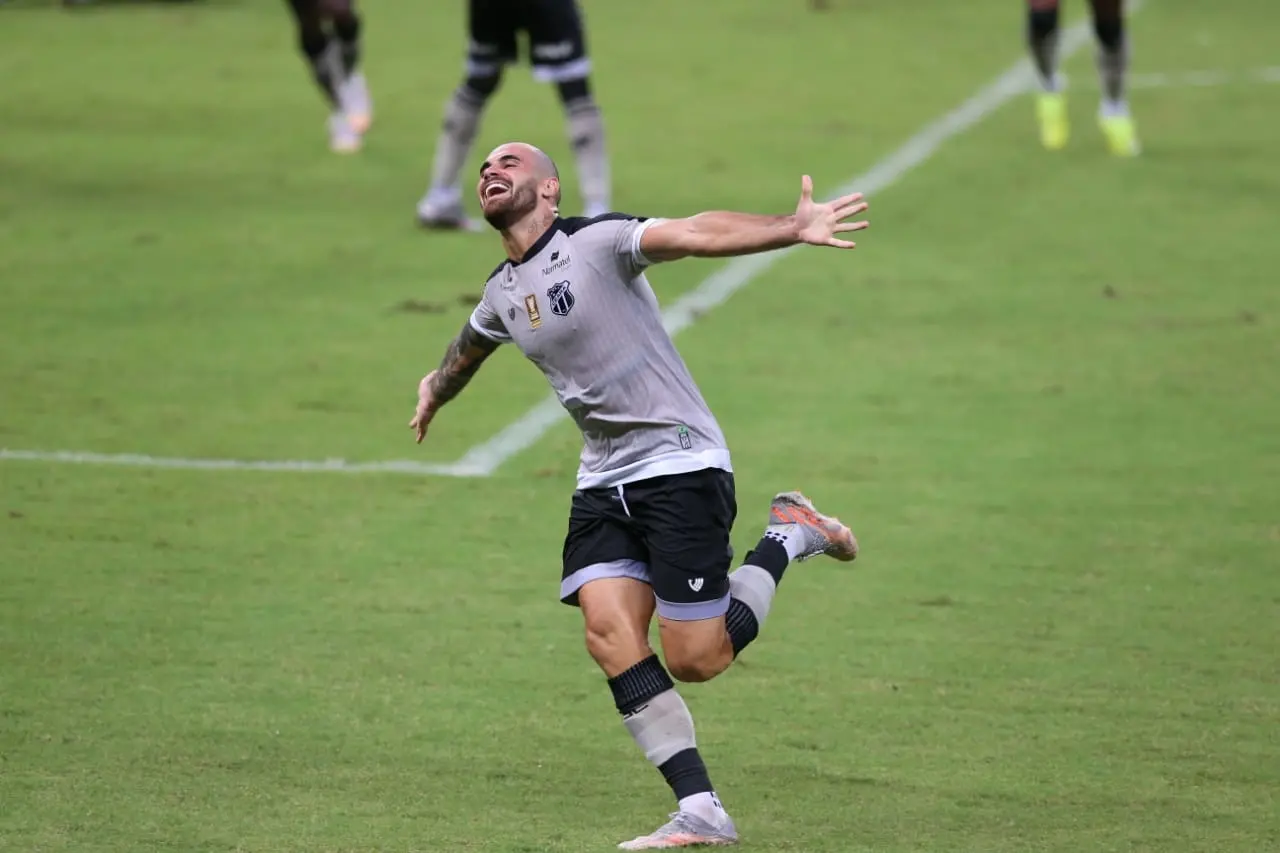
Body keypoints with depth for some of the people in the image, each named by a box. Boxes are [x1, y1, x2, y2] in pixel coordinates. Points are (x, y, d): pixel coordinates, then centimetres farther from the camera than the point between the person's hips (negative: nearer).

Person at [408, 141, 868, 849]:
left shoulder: (596, 242, -12)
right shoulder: (501, 295, 11)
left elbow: (697, 234, -28)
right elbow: (466, 348, 35)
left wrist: (791, 229, -44)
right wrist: (436, 391, 56)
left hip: (681, 465, -7)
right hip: (603, 483, 7)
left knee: (694, 660, -8)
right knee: (609, 635, -13)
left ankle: (789, 536, 17)